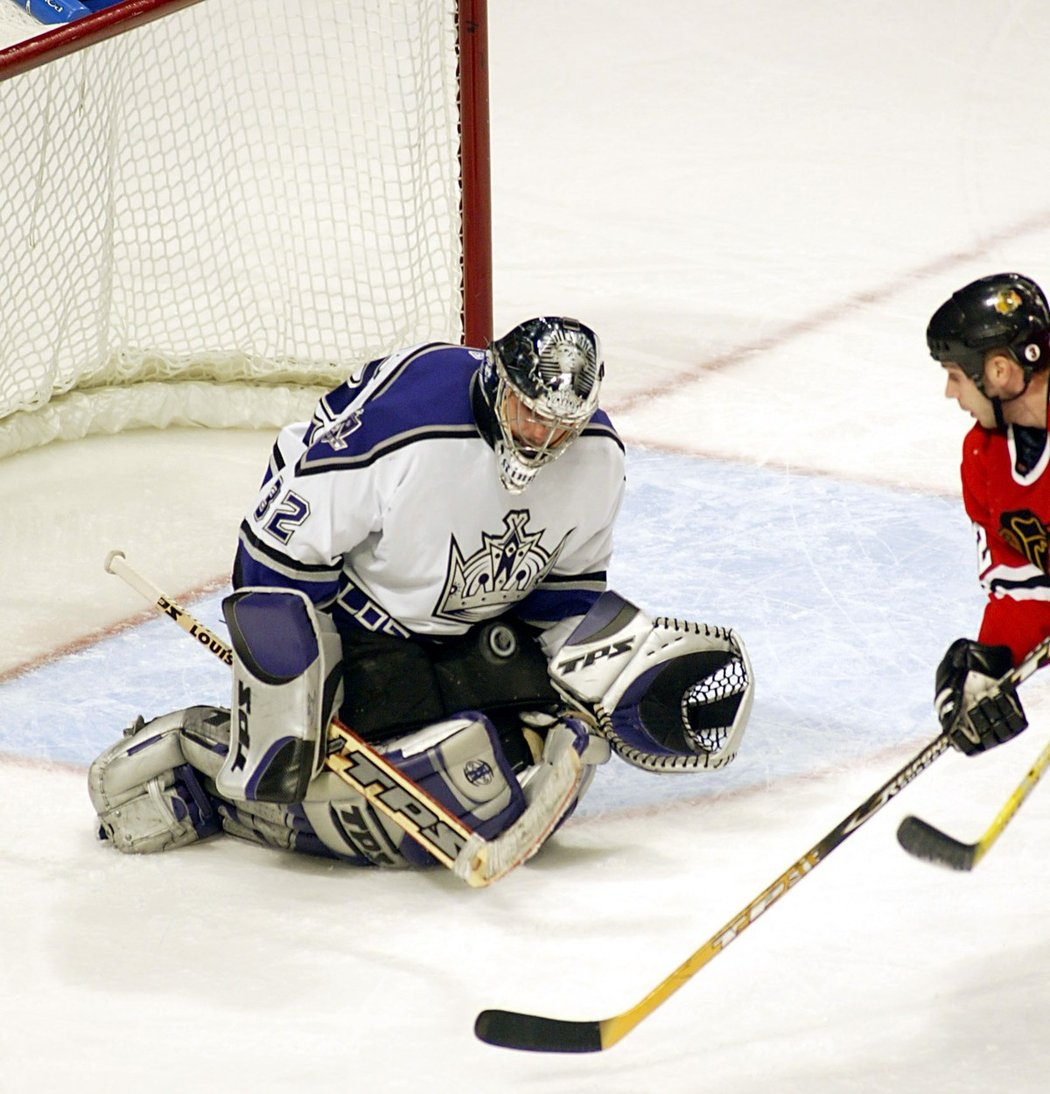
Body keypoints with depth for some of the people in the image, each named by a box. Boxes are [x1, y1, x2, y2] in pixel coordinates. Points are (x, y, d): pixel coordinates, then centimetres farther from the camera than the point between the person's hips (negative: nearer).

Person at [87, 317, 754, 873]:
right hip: (349, 621, -6)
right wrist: (282, 710, -26)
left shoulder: (596, 457, -10)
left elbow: (567, 587, 7)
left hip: (477, 626, 6)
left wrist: (625, 654, -12)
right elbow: (281, 549, -25)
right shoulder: (397, 418, -32)